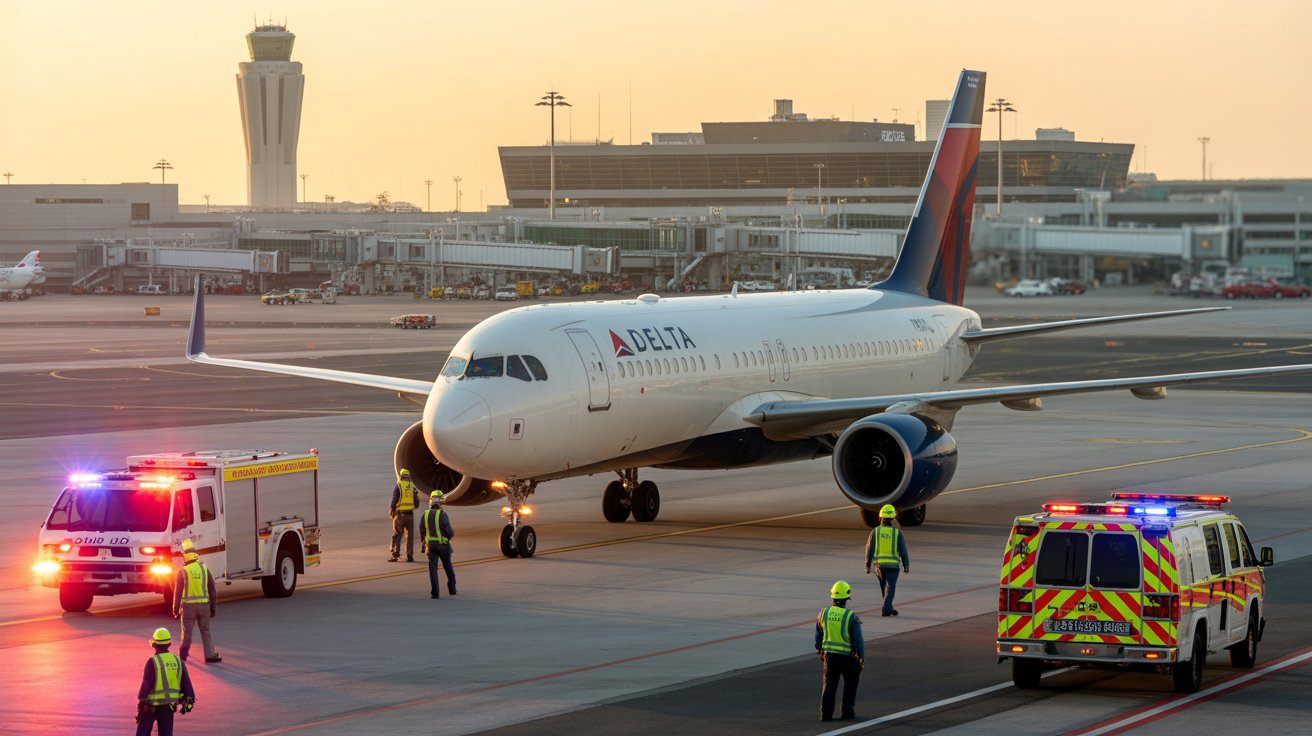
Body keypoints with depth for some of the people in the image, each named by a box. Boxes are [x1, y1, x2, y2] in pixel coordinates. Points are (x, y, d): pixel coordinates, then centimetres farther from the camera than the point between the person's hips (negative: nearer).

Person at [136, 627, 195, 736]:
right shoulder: (178, 661, 1)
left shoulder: (152, 662, -13)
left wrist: (141, 702, -11)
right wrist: (188, 701, 13)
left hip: (152, 704, -4)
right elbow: (186, 683, 4)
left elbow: (145, 685, -16)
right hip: (170, 705, 4)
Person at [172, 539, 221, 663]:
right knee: (205, 631, 12)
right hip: (204, 605, 2)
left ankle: (183, 655, 14)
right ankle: (210, 654, 8)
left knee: (187, 632, 9)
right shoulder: (204, 569, 0)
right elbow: (212, 590, 4)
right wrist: (213, 608, 12)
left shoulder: (182, 572, -8)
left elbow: (177, 592, -5)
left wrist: (176, 610, 4)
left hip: (188, 606, -2)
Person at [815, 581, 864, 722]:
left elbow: (818, 636, 6)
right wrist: (862, 657, 0)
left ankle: (826, 713, 6)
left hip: (829, 654, 3)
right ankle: (847, 712, 15)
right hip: (848, 656, -3)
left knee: (829, 685, 11)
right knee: (850, 683, 16)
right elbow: (858, 639, -12)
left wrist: (820, 652, 20)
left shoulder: (824, 613, -4)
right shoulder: (851, 617, -16)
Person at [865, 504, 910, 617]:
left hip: (879, 564, 2)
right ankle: (886, 609, -15)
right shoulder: (897, 532, -7)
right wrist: (906, 565, 7)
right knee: (890, 588, 0)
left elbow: (869, 549, -2)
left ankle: (889, 609, 27)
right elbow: (903, 551, -4)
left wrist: (867, 566, 7)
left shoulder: (875, 531, -4)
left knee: (885, 588, 17)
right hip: (893, 565, -2)